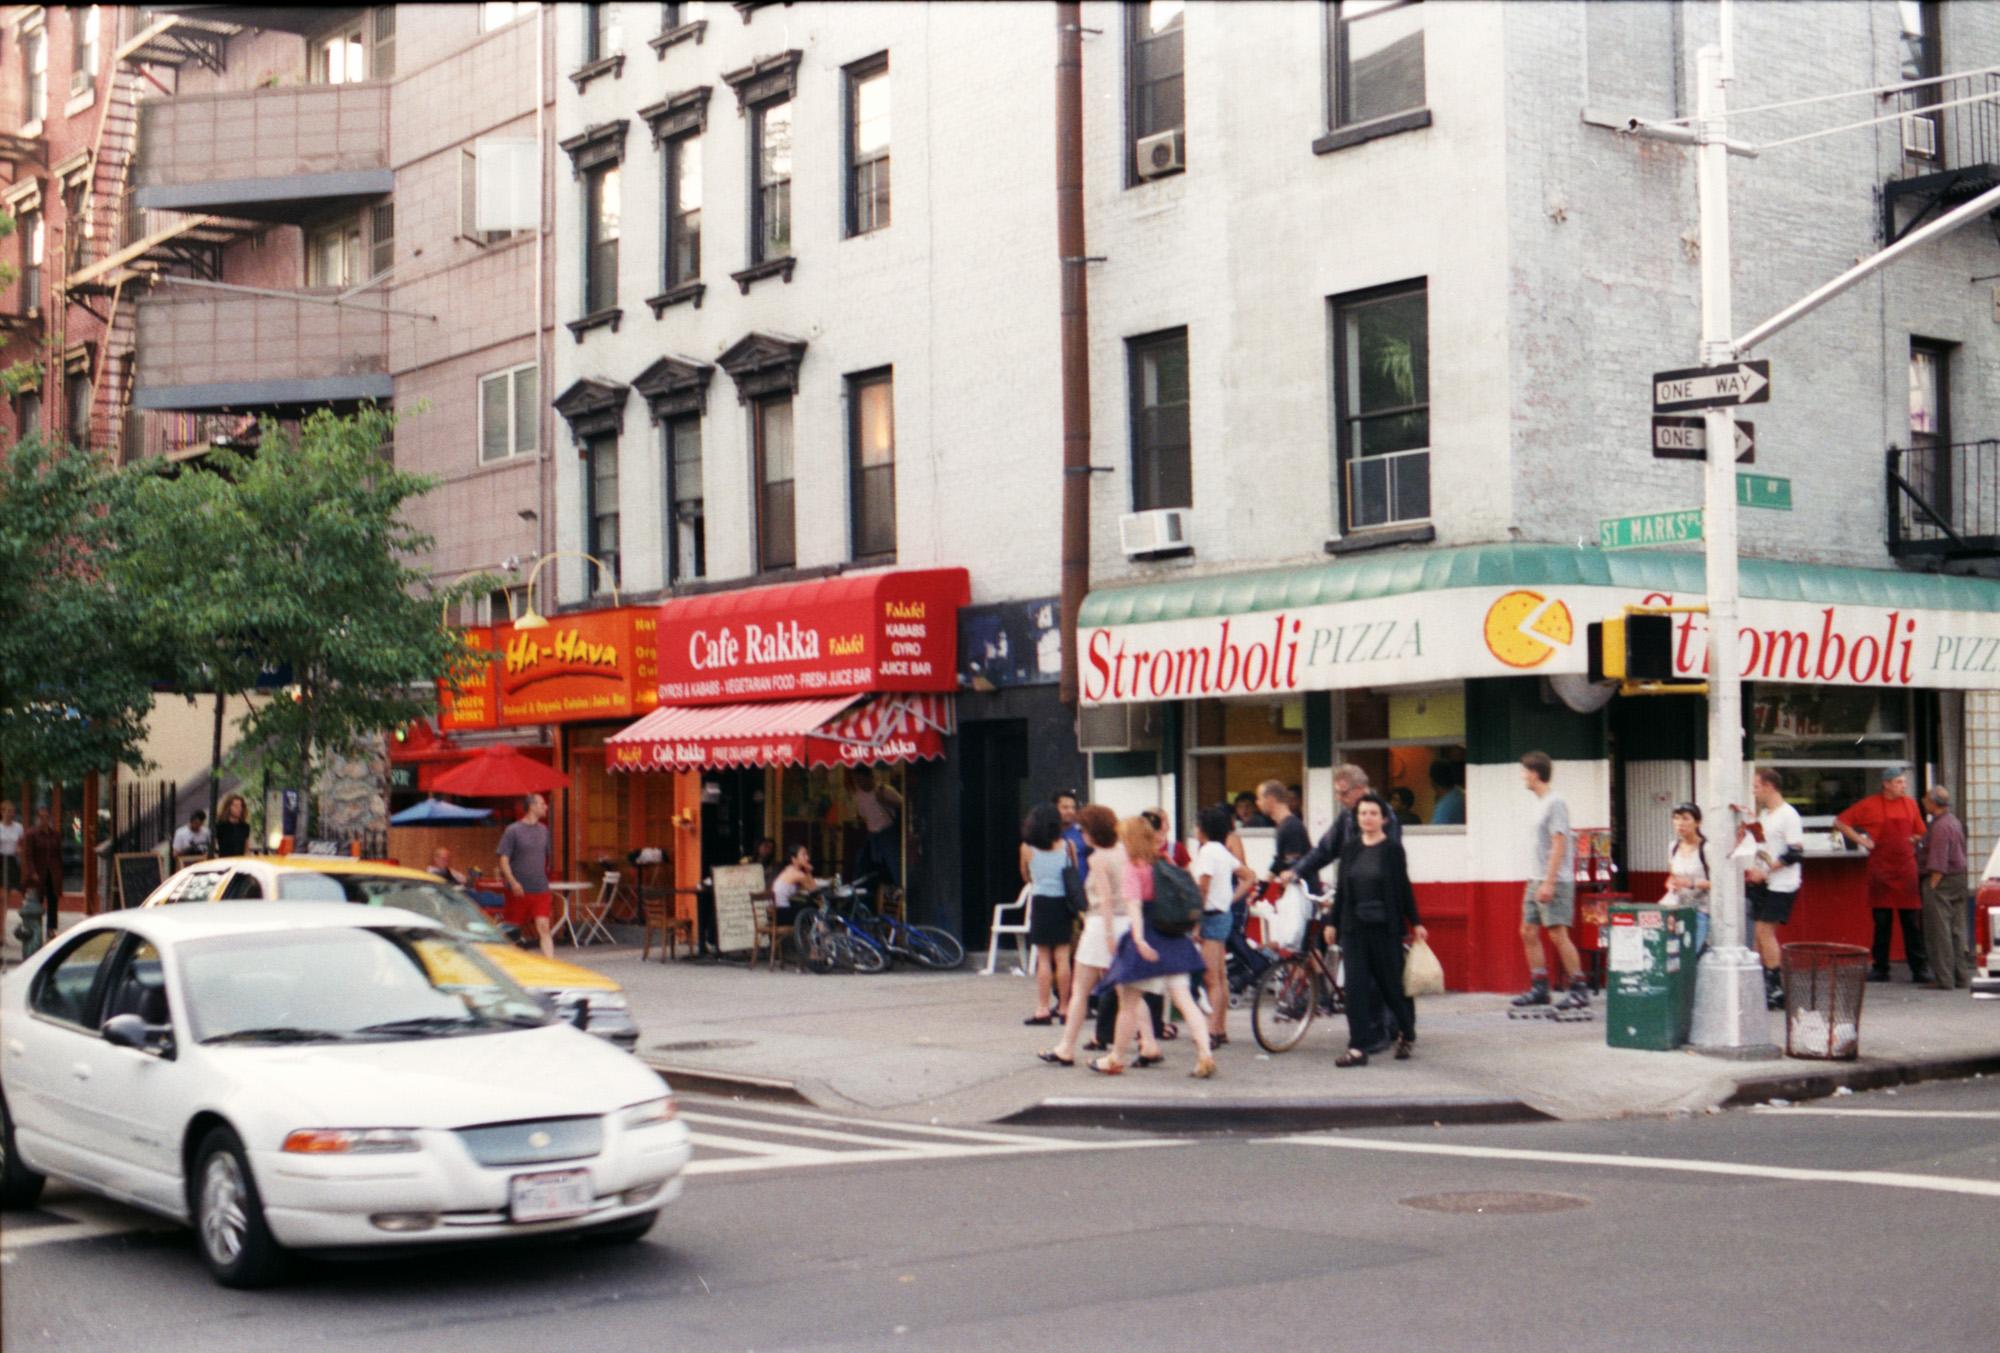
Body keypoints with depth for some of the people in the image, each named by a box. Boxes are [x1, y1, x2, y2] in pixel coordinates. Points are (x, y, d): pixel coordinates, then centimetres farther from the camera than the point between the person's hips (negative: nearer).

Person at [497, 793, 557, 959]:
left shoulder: (543, 830, 11)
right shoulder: (512, 830, -7)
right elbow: (504, 860, -11)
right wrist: (513, 882, -24)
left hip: (541, 890, 4)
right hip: (519, 891, -4)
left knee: (544, 927, -9)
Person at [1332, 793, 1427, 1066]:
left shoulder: (1393, 849, -3)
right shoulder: (1350, 848, 6)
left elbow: (1404, 888, 0)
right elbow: (1341, 889, 10)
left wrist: (1415, 923, -1)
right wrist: (1332, 923, 10)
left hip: (1385, 928, -3)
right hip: (1354, 928, 3)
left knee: (1390, 983, 6)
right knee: (1356, 986, -2)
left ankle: (1406, 1033, 31)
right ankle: (1357, 1048, -1)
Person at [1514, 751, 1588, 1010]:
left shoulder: (1555, 803, -12)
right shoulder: (1541, 804, 16)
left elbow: (1559, 845, -17)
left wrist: (1549, 882, -21)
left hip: (1555, 881, -10)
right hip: (1537, 881, 10)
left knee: (1557, 934, -10)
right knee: (1528, 932, 8)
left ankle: (1579, 989, -4)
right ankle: (1539, 988, 13)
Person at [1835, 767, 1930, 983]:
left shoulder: (1910, 804, 10)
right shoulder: (1869, 805, -1)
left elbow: (1920, 834, 22)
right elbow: (1839, 823, 4)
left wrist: (1914, 840, 0)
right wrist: (1860, 840, -3)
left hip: (1906, 867, 2)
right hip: (1881, 870, -2)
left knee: (1912, 921, 0)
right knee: (1881, 921, 2)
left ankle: (1918, 969, 3)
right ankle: (1880, 969, 8)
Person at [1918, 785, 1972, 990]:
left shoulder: (1940, 827, -19)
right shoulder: (1953, 820, 14)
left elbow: (1939, 864, -22)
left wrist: (1932, 887, -19)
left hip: (1942, 882, -10)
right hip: (1958, 880, 10)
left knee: (1939, 932, -5)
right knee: (1957, 929, 13)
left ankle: (1944, 979, -4)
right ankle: (1962, 976, 16)